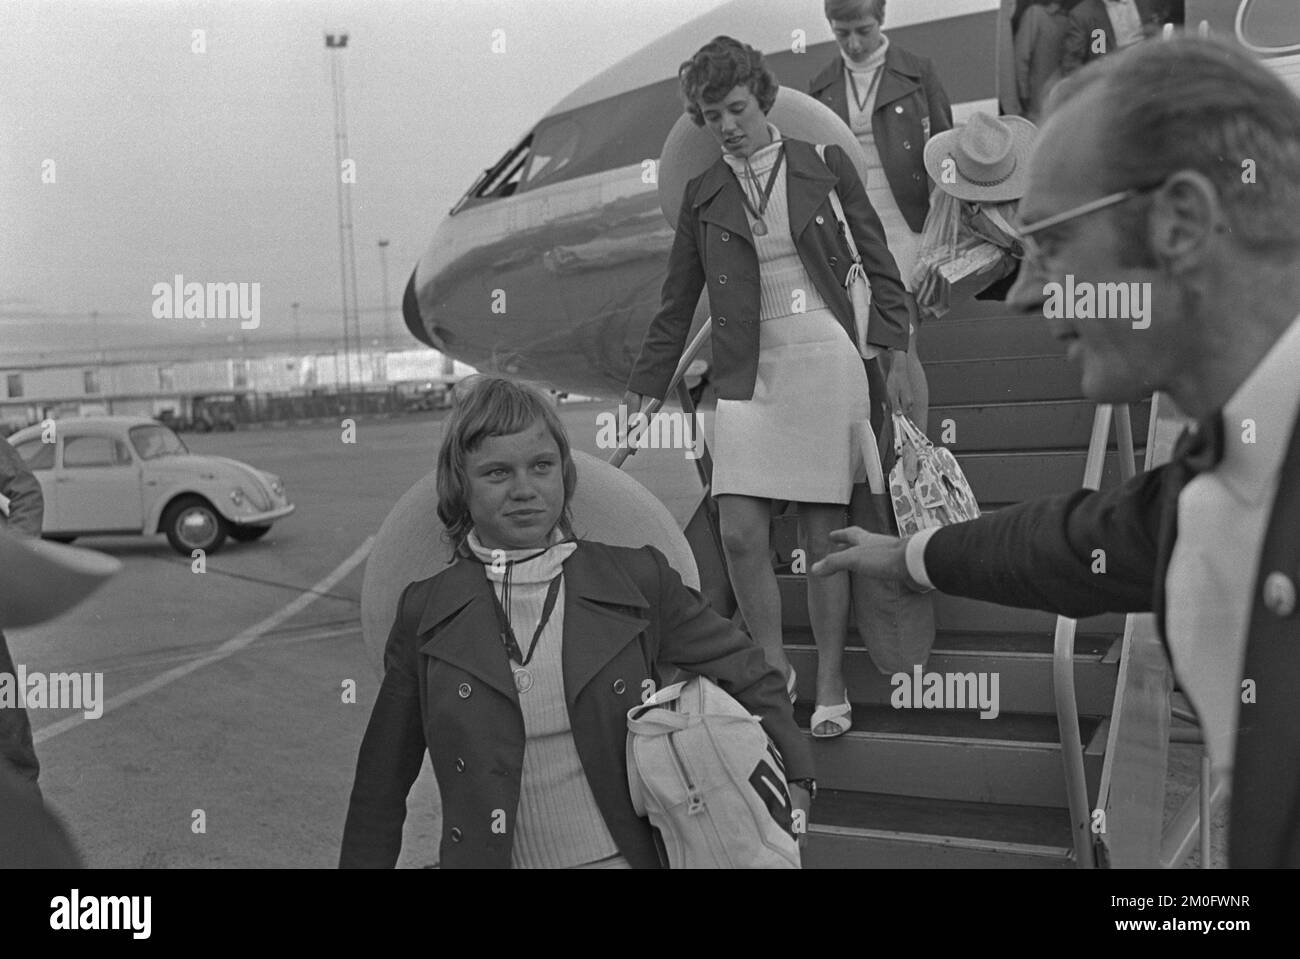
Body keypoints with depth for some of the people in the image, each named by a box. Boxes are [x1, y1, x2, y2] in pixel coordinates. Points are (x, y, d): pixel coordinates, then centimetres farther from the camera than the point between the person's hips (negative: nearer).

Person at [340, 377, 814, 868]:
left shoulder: (636, 581, 4)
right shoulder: (425, 612, 4)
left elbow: (745, 673, 15)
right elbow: (380, 787, 12)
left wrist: (793, 780, 4)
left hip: (626, 854, 0)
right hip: (487, 857, 0)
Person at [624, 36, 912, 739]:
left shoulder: (824, 165, 5)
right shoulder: (704, 195, 10)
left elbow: (878, 262, 9)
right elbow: (676, 306, 14)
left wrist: (897, 353, 2)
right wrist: (639, 397, 12)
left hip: (825, 362, -2)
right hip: (748, 375, 2)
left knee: (823, 537, 0)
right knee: (740, 533, -8)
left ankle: (830, 687, 14)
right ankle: (773, 671, 14)